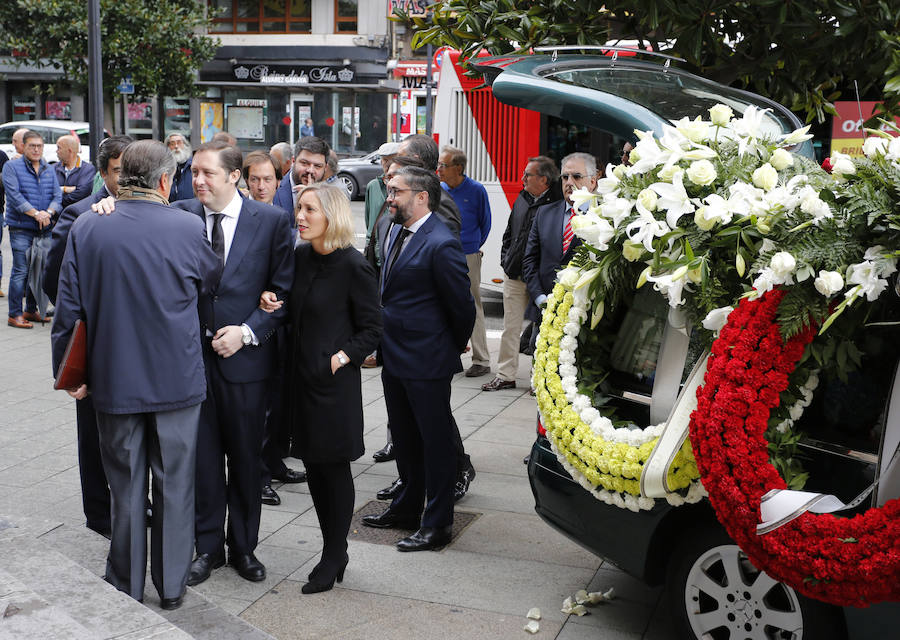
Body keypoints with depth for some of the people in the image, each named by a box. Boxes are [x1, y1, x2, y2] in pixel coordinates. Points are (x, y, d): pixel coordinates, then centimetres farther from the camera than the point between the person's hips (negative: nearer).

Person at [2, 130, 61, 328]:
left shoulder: (49, 170, 14)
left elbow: (57, 195, 7)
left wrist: (48, 212, -13)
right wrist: (36, 213, -18)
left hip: (44, 229, 5)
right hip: (21, 229, -5)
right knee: (21, 271, -7)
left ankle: (31, 310, 21)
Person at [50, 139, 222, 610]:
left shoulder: (86, 228, -7)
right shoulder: (187, 227, -12)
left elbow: (69, 309, -3)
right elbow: (212, 281, 7)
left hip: (115, 381, 1)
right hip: (177, 379, -1)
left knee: (126, 487, 14)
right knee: (175, 484, 12)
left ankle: (126, 586, 27)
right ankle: (172, 586, 24)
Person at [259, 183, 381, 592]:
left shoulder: (353, 266, -13)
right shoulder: (300, 257, 7)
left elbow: (372, 328, -8)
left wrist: (341, 358, -16)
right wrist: (270, 298, -2)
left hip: (334, 380, -7)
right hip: (302, 375, 7)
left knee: (335, 468, 4)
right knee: (314, 467, 13)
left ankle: (333, 558, 17)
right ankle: (334, 550, 27)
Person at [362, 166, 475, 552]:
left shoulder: (441, 245, -21)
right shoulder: (394, 231, 8)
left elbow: (462, 307, -14)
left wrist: (453, 348, 1)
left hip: (427, 361, -9)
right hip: (394, 356, 9)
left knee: (435, 440, 4)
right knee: (404, 437, 21)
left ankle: (437, 524, 15)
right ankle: (408, 506, 37)